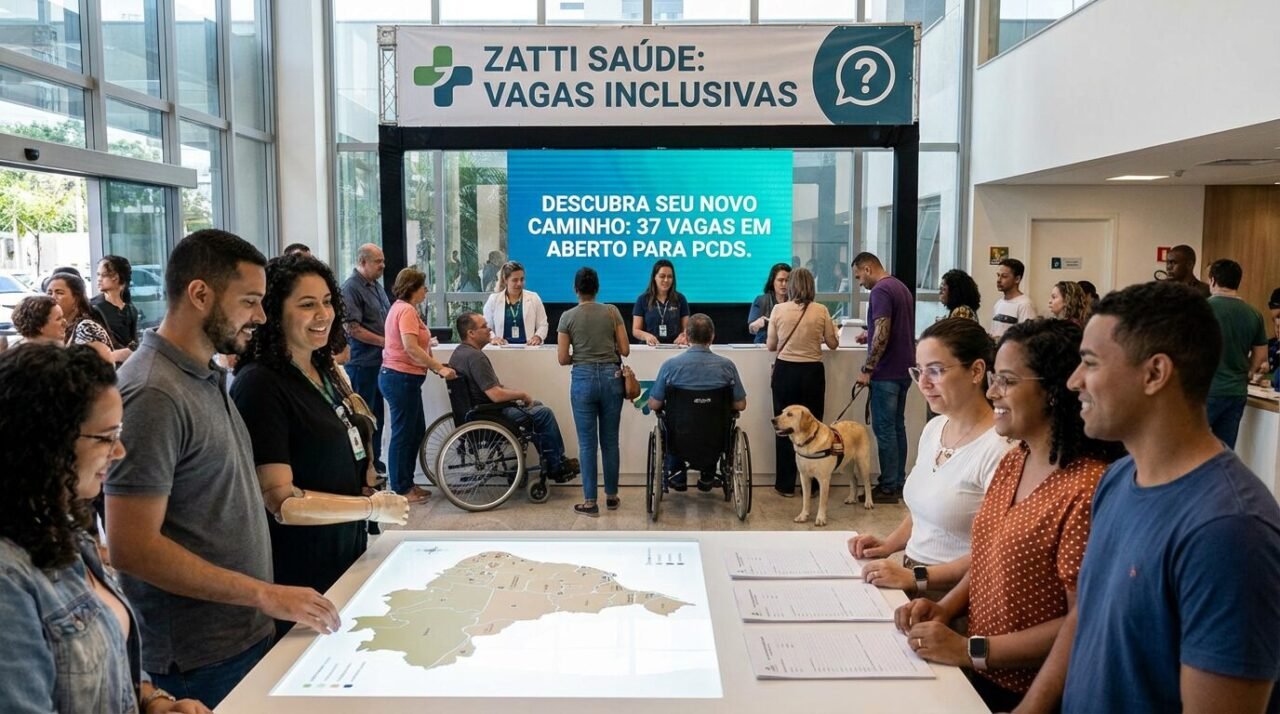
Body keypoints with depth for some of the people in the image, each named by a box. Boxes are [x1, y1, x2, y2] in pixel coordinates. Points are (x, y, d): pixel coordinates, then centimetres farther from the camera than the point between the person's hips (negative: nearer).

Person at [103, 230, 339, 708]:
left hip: (246, 633, 8)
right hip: (199, 662, -8)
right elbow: (132, 547, -23)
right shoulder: (154, 395, -21)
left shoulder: (207, 377, 7)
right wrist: (267, 595, -20)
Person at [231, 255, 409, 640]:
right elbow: (282, 501, -24)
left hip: (346, 558, 8)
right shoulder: (260, 385, -20)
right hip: (299, 580, -8)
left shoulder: (326, 371, 7)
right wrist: (373, 507, -17)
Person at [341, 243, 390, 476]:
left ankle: (375, 460, 25)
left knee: (377, 414, 15)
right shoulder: (351, 287, -13)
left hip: (380, 360, 9)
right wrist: (384, 341, -18)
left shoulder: (376, 285, 14)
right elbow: (351, 327, -20)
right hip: (362, 361, -9)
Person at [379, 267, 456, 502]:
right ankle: (400, 489, 8)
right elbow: (411, 348, -25)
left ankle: (406, 483, 25)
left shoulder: (401, 308, 16)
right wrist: (439, 368, -21)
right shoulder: (406, 310, -15)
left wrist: (436, 366, 7)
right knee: (403, 434, -1)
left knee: (417, 431, 16)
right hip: (401, 378, -10)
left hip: (400, 377, 10)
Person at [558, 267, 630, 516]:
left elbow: (562, 358, -4)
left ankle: (590, 502, 6)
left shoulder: (568, 316, -3)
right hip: (611, 377, 2)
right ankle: (611, 496, 21)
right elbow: (625, 350, 0)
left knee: (587, 442, 3)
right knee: (610, 440, 11)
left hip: (583, 379, -2)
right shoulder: (612, 311, 0)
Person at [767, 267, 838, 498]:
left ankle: (786, 485, 14)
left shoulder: (778, 309, -5)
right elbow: (833, 343, 4)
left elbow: (770, 345, 1)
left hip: (784, 371, 0)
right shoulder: (821, 311, -5)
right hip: (812, 373, 0)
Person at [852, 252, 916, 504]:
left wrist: (867, 369, -19)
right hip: (903, 370, 10)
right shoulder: (901, 287, 15)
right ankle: (898, 482, 19)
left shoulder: (881, 291, -15)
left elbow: (882, 334, -22)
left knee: (884, 428, -3)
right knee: (897, 426, 13)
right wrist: (871, 335, 23)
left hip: (886, 373, -10)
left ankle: (888, 487, 2)